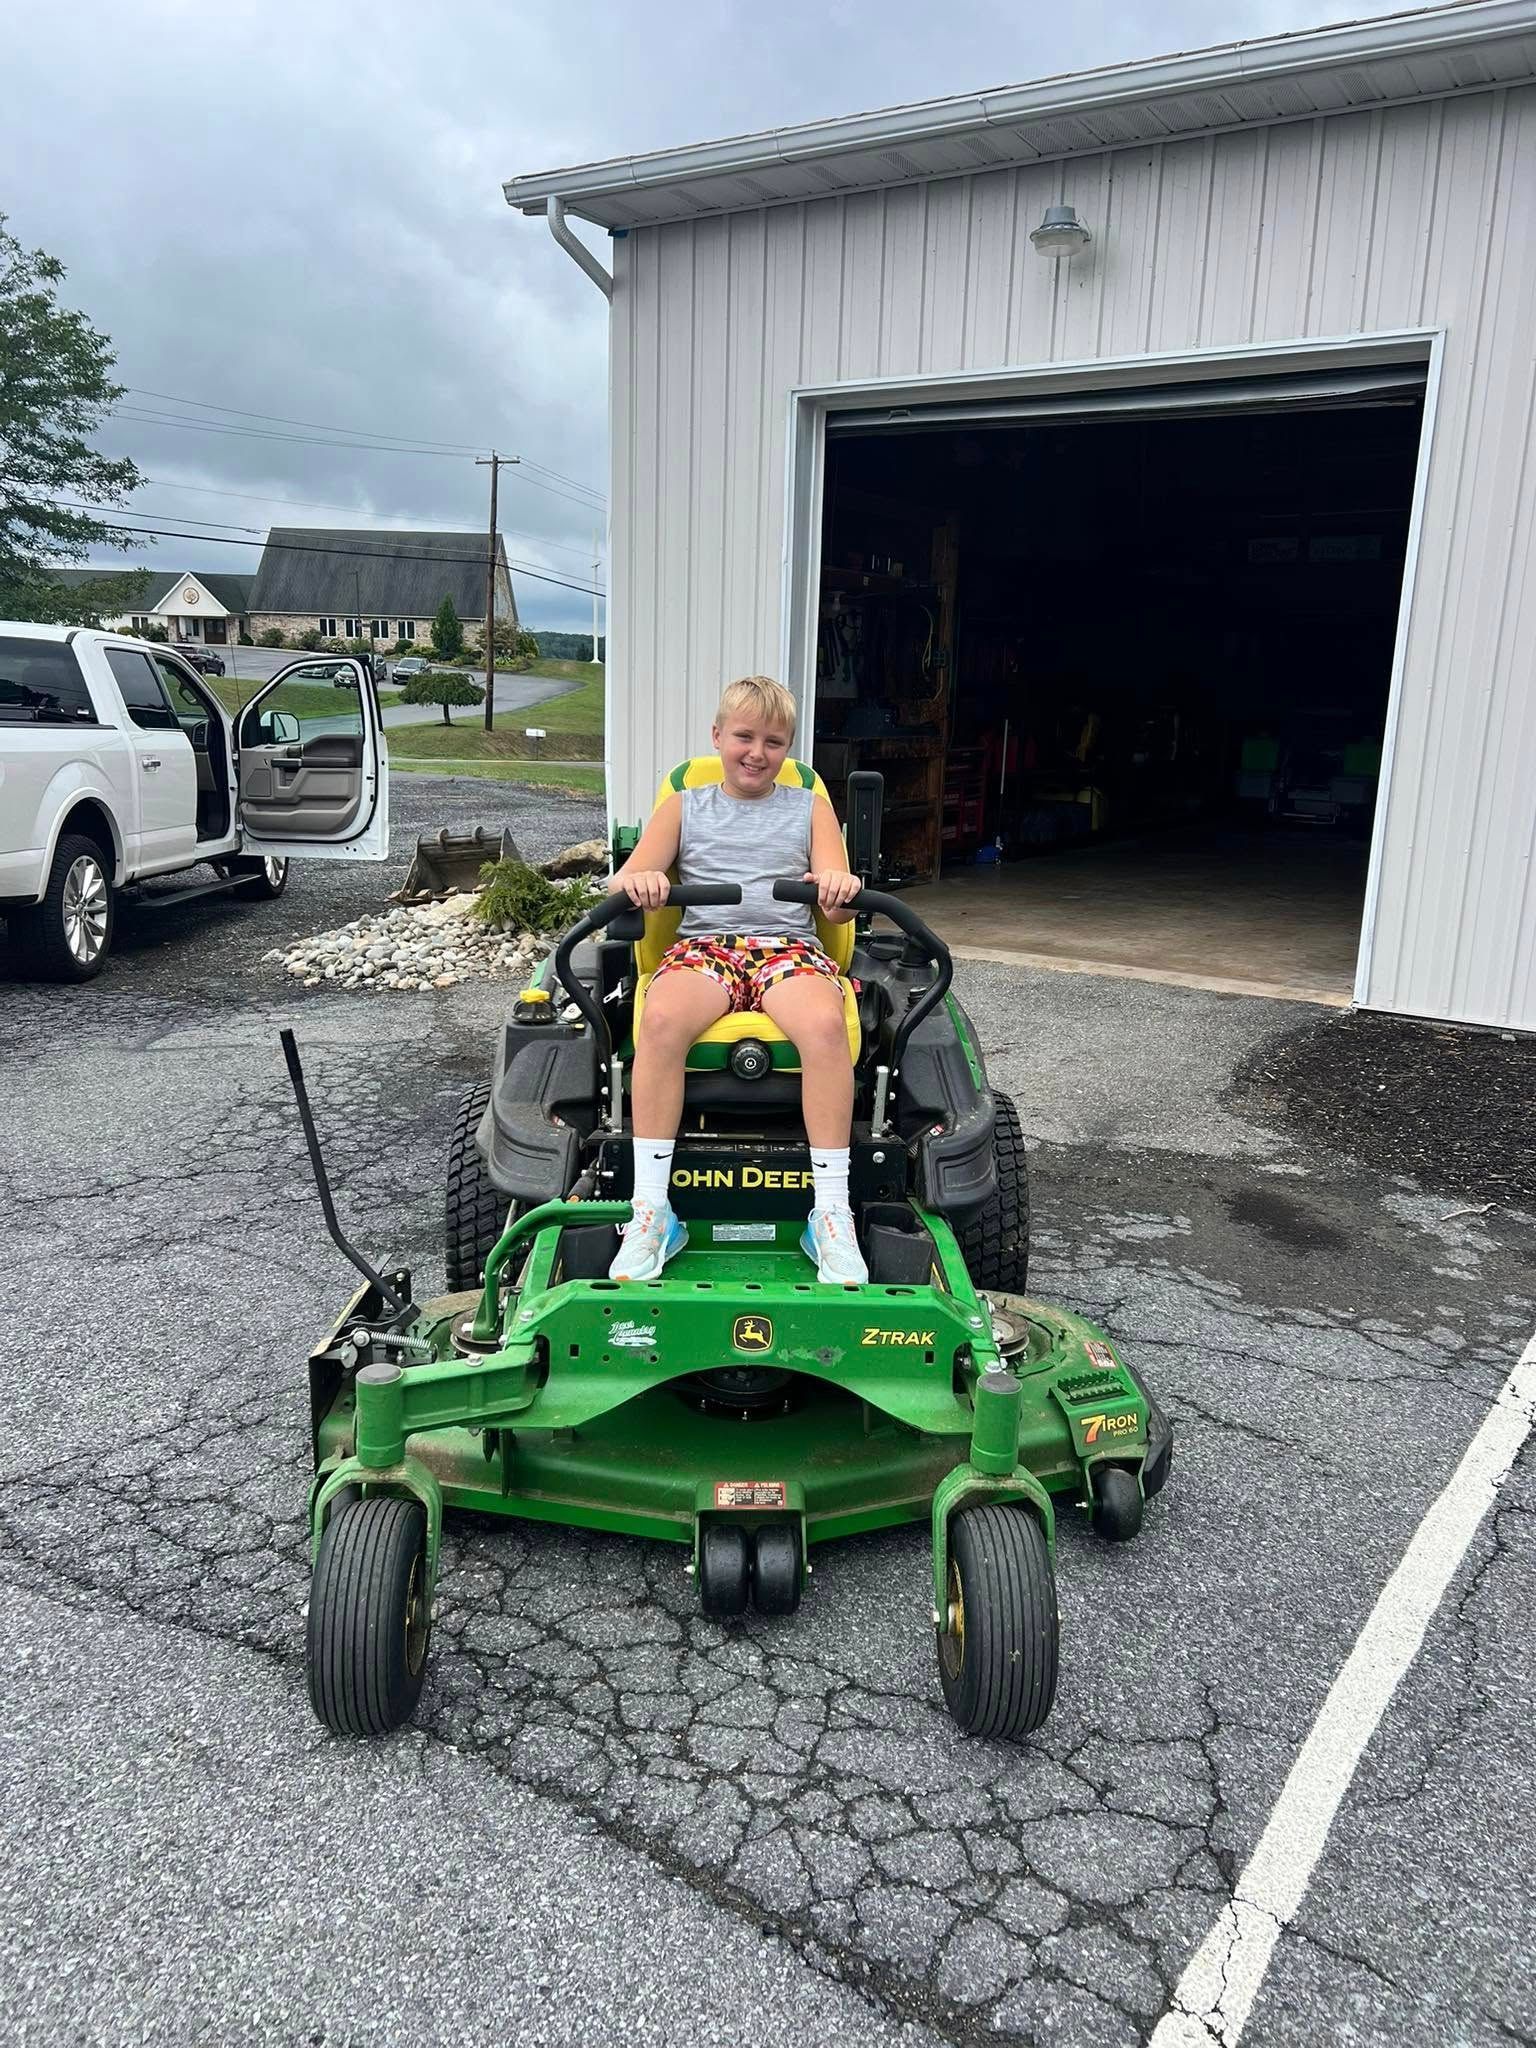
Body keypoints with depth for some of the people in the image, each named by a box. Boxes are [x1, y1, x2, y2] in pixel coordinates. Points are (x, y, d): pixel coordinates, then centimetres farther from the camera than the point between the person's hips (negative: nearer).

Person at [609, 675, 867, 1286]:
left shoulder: (809, 807, 20)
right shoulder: (684, 807, 21)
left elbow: (837, 910, 8)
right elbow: (627, 881, 7)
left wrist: (839, 887, -18)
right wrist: (637, 880, -19)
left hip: (788, 946, 0)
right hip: (704, 943, 0)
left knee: (825, 1023, -36)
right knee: (662, 1017, -36)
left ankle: (831, 1212, -29)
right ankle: (651, 1208, -30)